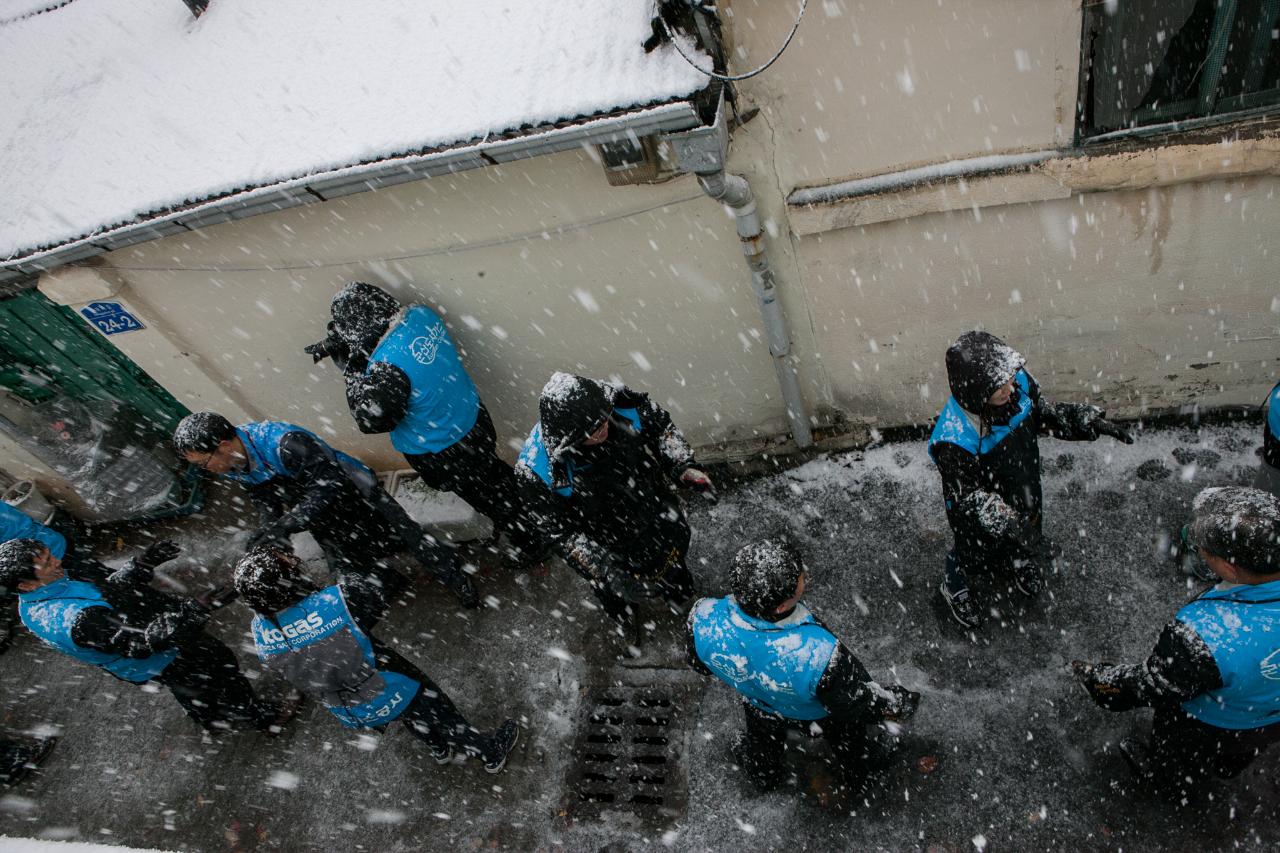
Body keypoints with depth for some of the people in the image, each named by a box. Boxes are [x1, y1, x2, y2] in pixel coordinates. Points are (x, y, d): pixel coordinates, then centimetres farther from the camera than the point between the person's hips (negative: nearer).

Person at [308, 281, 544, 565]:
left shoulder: (388, 366, -36)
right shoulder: (422, 314, -11)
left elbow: (371, 418, -25)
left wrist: (353, 371, -17)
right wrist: (337, 347, 3)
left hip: (443, 454, -6)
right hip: (476, 421, 7)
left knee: (486, 496, 18)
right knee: (493, 471, 31)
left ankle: (528, 545, 41)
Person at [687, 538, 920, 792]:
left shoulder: (705, 619, -39)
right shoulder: (819, 654, -49)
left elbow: (699, 663, -14)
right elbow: (856, 703, -28)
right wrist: (894, 705, -6)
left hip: (757, 703, 2)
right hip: (821, 712, -1)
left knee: (761, 736, 37)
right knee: (845, 733, 35)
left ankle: (763, 774, 70)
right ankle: (856, 771, 68)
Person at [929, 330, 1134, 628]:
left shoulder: (1018, 383, -26)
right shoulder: (954, 441, -45)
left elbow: (1046, 414, -4)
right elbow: (969, 498, -34)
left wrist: (1091, 421, -17)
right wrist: (1011, 526, -44)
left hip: (1024, 491, 6)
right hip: (979, 514, -6)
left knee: (1024, 538, 35)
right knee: (974, 552, 26)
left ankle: (1019, 565, 72)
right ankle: (954, 588, 61)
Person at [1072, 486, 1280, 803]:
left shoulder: (1202, 636, -49)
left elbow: (1153, 687, -29)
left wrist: (1096, 681, -11)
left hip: (1212, 727, -4)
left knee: (1182, 759, 33)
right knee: (1236, 755, 40)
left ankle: (1174, 784, 63)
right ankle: (1226, 768, 71)